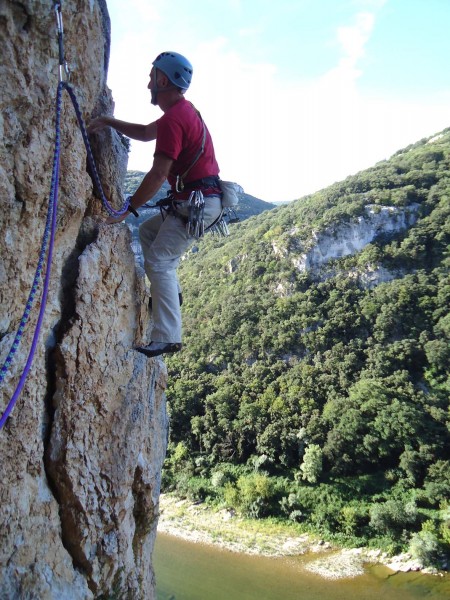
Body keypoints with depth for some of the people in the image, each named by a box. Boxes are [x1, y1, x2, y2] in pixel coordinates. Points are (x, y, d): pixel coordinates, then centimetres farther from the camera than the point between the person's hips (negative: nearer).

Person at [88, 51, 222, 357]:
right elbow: (145, 132, 32)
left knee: (159, 261, -12)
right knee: (148, 231, 22)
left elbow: (158, 175, -20)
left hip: (197, 203, -10)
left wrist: (128, 208, -12)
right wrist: (108, 121, 24)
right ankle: (170, 291, 20)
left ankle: (168, 338, -12)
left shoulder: (173, 119, -16)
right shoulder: (182, 110, 18)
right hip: (196, 200, 10)